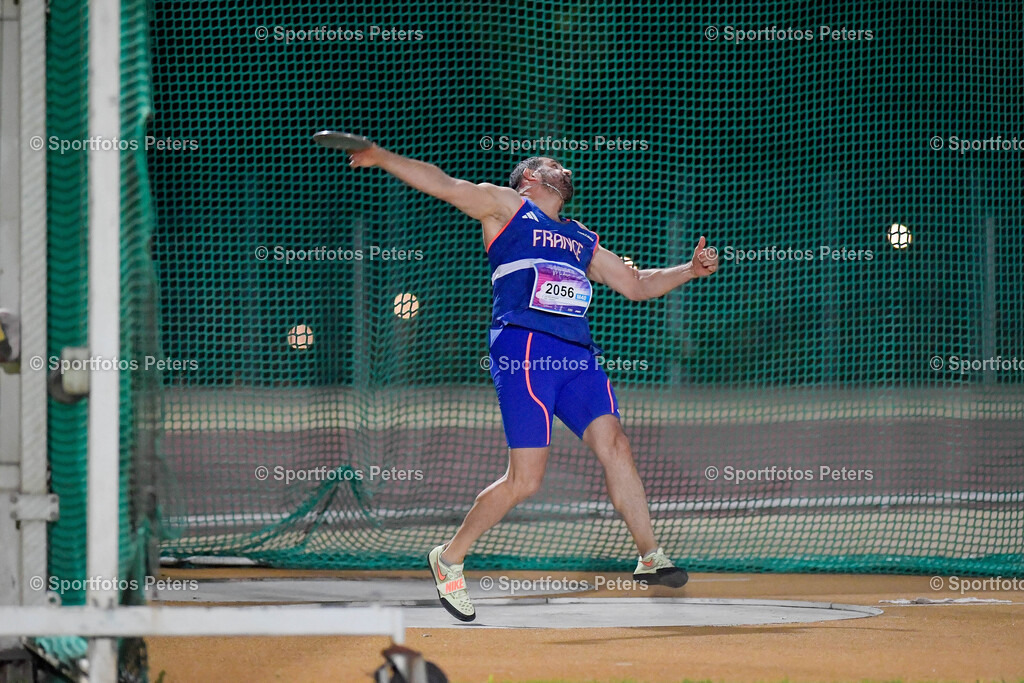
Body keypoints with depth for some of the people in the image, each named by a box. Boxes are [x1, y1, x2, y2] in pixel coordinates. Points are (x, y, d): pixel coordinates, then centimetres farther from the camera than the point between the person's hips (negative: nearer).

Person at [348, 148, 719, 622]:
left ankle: (650, 558, -9)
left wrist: (689, 271, 24)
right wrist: (381, 157, -6)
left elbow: (637, 285, 37)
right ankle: (449, 558, 6)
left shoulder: (582, 240, 31)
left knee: (614, 444, -13)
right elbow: (443, 184, 5)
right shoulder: (505, 206, 14)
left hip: (577, 354, 6)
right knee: (524, 480, -11)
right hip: (523, 350, -6)